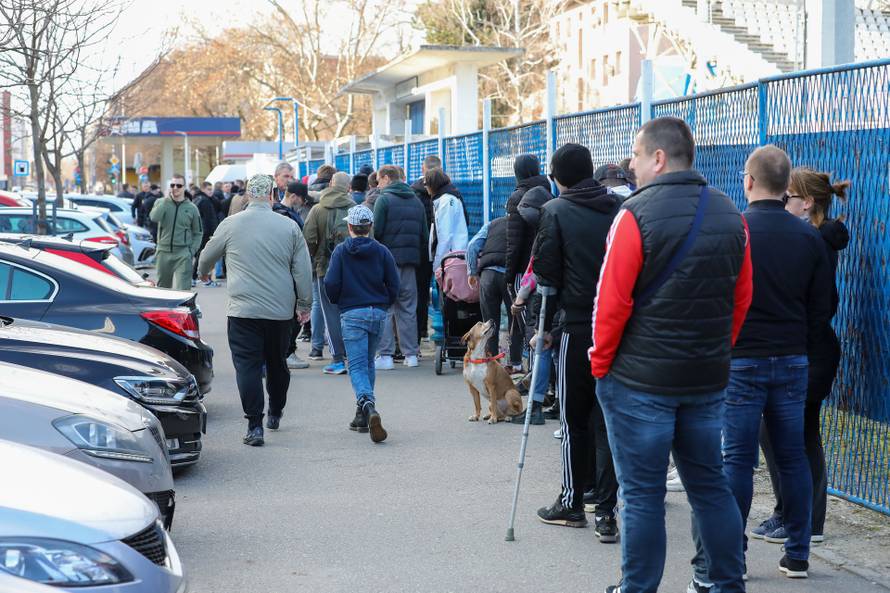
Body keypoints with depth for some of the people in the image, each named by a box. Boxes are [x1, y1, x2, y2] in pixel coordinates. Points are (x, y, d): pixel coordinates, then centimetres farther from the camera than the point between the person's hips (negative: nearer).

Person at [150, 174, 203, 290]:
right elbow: (154, 218, -16)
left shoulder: (191, 208, 5)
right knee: (162, 288, 12)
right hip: (164, 251, 2)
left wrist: (192, 252, -4)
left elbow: (198, 233, 8)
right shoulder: (161, 203, 6)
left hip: (183, 254, -2)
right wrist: (166, 199, -13)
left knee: (182, 289, -13)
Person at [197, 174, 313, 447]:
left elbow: (207, 255, 15)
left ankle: (255, 426, -9)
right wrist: (304, 303, 13)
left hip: (243, 309, -2)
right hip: (281, 310, 3)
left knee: (247, 365, -2)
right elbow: (303, 270, 2)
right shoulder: (289, 227, -1)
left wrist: (204, 272, 37)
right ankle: (275, 414, 34)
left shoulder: (231, 224, -2)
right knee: (277, 363, 19)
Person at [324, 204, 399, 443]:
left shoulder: (341, 251, -3)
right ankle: (363, 416, 19)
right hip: (378, 313, 3)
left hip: (352, 314, -3)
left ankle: (367, 405, -33)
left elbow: (331, 284, -7)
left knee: (357, 366, -6)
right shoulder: (382, 251, 3)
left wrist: (336, 301, 13)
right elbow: (393, 285, 2)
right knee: (368, 363, 17)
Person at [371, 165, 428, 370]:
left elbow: (376, 231, -13)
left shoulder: (384, 199, -6)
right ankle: (411, 354, 13)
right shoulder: (416, 201, 13)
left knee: (384, 309, -1)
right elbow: (425, 235, 12)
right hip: (410, 261, 6)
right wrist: (420, 258, 16)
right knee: (408, 309, 12)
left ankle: (385, 355, -6)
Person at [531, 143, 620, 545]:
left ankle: (571, 504, 19)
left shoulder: (555, 212, -4)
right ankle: (606, 514, 3)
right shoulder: (619, 210, 6)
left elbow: (547, 274, -5)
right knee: (608, 421, 6)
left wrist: (545, 327, 3)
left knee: (575, 419, 10)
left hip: (578, 327, -3)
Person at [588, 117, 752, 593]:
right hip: (708, 378, 6)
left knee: (642, 494, 2)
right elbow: (742, 299, 10)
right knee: (710, 484, 15)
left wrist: (601, 362, -2)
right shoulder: (730, 215, 6)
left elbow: (611, 301, -14)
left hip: (640, 379, -6)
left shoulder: (636, 214, -13)